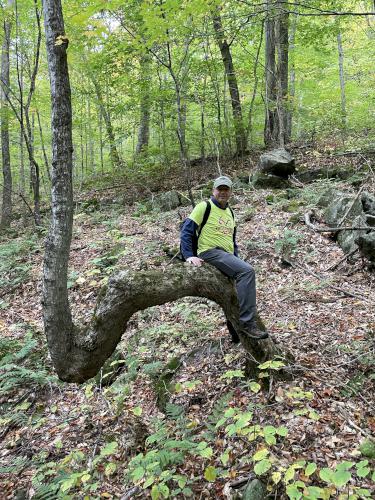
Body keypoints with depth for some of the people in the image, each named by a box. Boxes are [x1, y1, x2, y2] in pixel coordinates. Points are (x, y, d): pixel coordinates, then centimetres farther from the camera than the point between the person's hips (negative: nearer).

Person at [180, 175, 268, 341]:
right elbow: (186, 230, -6)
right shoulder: (204, 207, 0)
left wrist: (236, 261, 16)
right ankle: (246, 323, -26)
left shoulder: (230, 213, 22)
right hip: (210, 252, -8)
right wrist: (189, 255, -17)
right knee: (247, 270, -27)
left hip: (227, 256, 8)